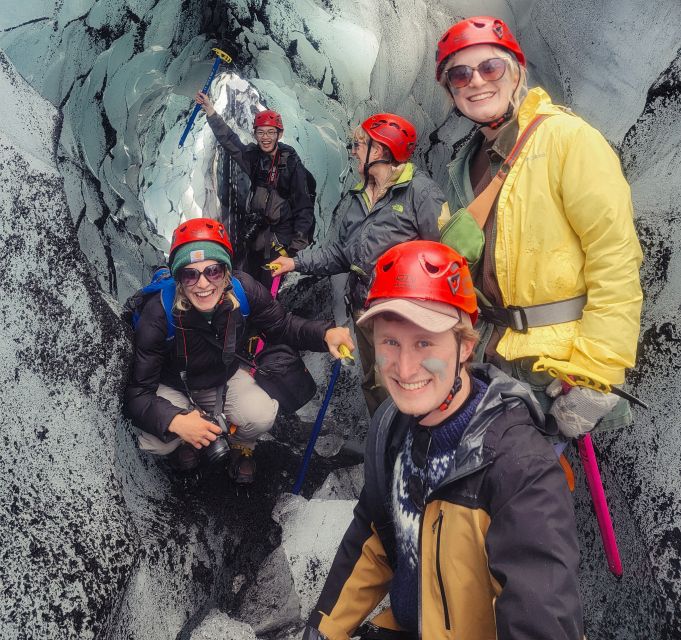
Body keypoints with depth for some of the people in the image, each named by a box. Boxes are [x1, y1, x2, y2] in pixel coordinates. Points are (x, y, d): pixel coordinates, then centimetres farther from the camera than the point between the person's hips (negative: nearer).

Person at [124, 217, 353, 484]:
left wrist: (325, 333, -29)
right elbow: (137, 392, -30)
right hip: (175, 387, -2)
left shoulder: (243, 290, -26)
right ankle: (184, 441, 12)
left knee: (261, 417, -27)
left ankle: (241, 446, 13)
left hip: (226, 377, 2)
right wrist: (174, 420, -50)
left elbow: (282, 325, -8)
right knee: (155, 441, -29)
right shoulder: (158, 314, -33)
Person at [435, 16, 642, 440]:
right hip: (495, 358, 7)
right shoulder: (470, 164, 12)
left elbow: (616, 261, -17)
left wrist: (593, 377, -20)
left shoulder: (566, 136, -11)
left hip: (562, 365, -6)